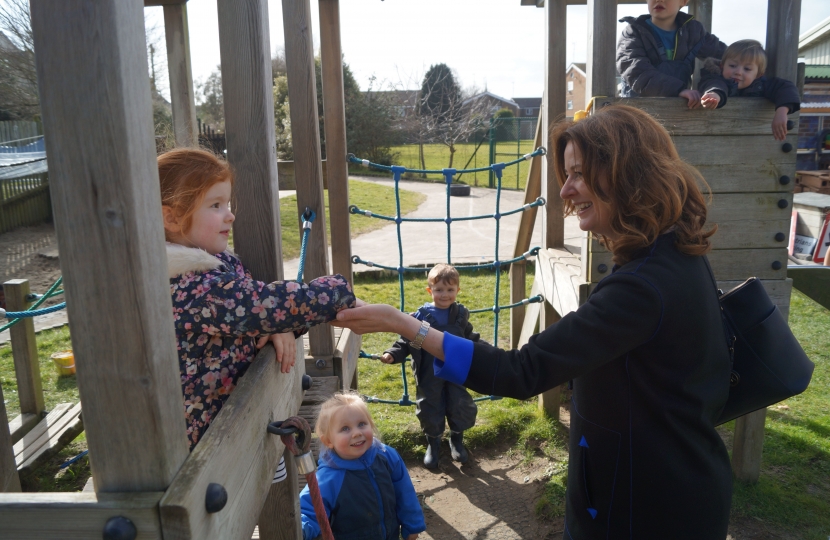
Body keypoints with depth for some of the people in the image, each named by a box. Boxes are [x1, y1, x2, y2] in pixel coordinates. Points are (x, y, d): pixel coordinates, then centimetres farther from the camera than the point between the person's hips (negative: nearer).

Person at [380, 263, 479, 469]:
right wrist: (392, 354, -24)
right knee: (430, 410, 9)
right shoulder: (421, 316, -13)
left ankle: (457, 441, 37)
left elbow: (471, 339, 14)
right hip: (429, 377, -2)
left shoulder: (461, 315, -1)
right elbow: (406, 341, -10)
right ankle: (433, 445, 34)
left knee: (460, 408, 11)